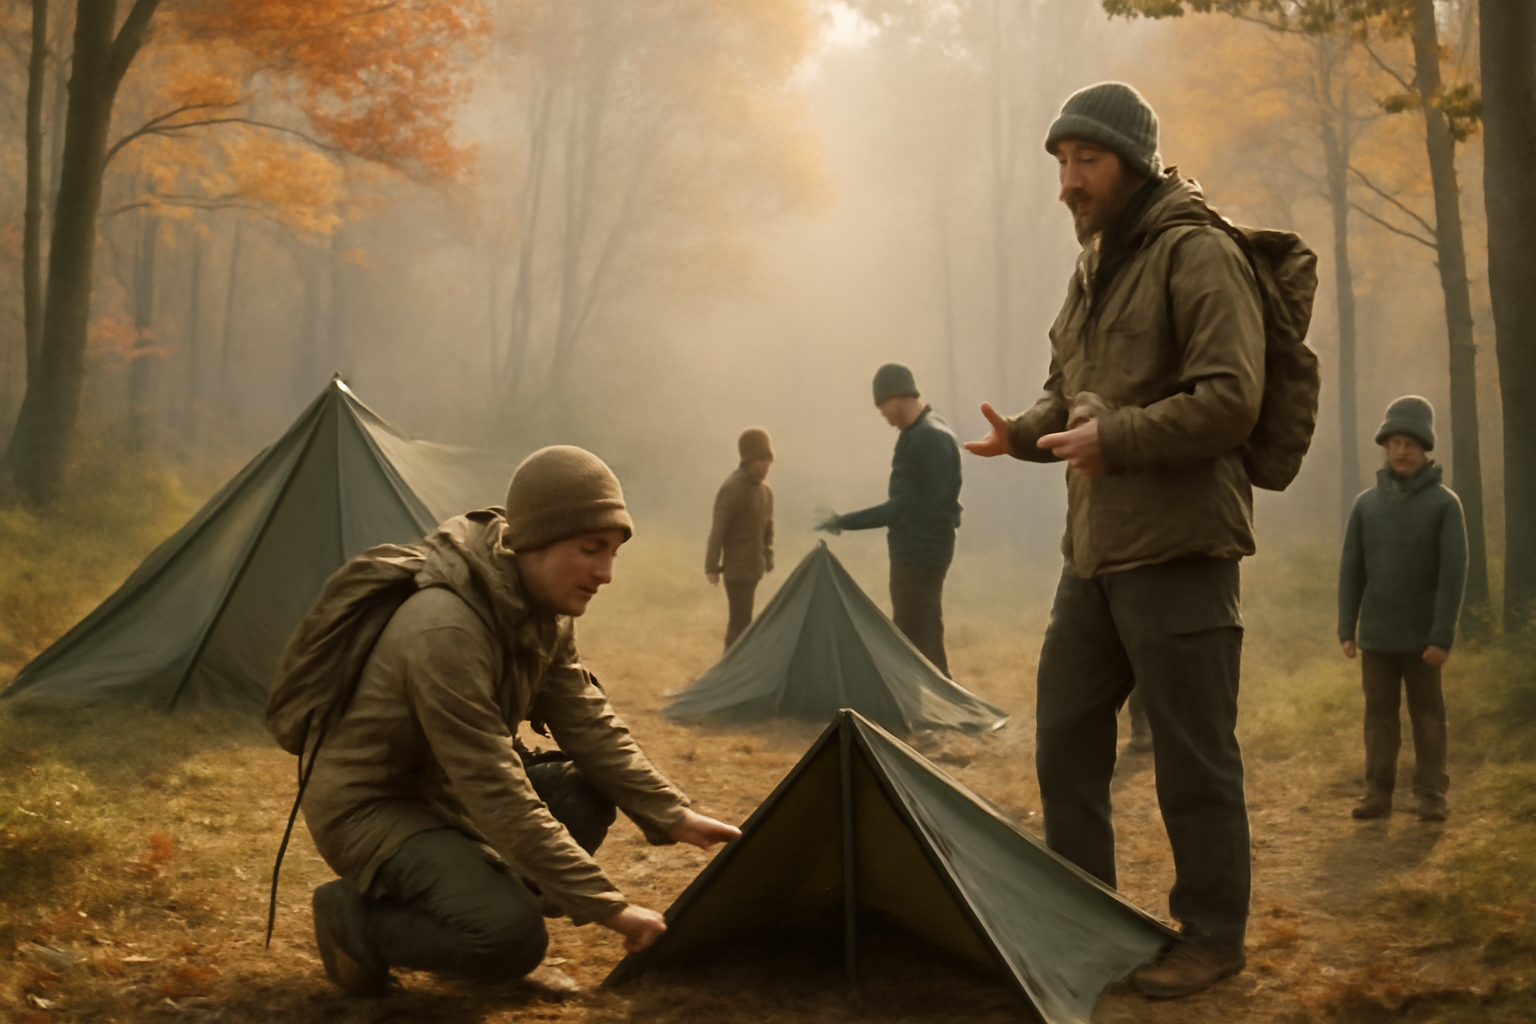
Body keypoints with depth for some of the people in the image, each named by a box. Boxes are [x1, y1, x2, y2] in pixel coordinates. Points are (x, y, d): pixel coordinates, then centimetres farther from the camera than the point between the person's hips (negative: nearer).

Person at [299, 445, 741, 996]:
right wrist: (610, 906, -30)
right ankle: (355, 916, -2)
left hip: (446, 792, 9)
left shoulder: (545, 613, -5)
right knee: (511, 936, -26)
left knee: (587, 791, -7)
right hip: (368, 807, -9)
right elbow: (499, 800, -33)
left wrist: (675, 817, -9)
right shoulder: (446, 633, -34)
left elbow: (589, 725, 1)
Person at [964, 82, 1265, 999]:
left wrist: (1118, 436, -23)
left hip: (1177, 549, -9)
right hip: (1094, 549, 9)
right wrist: (1027, 430, 6)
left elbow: (1231, 398, -18)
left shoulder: (1197, 255, -10)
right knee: (1066, 735, 14)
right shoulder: (1093, 269, 17)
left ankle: (1212, 933, 15)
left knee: (1194, 754, 0)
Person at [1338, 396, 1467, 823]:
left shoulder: (1445, 503, -4)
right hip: (1376, 635, 2)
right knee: (1379, 715, 5)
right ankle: (1378, 793, 10)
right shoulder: (1366, 503, 4)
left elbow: (1453, 573, -9)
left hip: (1422, 636, -2)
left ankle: (1431, 795, 10)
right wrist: (1346, 630, -2)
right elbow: (1351, 571, 4)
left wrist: (1443, 637, -16)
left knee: (1427, 716, 4)